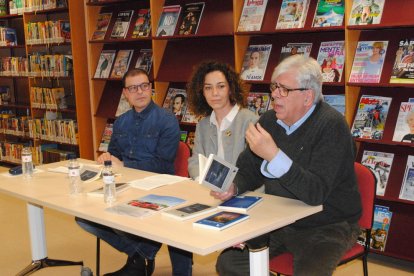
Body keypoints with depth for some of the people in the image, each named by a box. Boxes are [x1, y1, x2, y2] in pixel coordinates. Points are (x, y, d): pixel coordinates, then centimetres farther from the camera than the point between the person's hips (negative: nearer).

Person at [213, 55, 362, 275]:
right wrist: (233, 187, -12)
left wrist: (273, 155, -37)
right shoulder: (269, 121, 0)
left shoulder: (331, 125, -20)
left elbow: (316, 193, -29)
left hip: (326, 227, -6)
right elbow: (248, 170, 11)